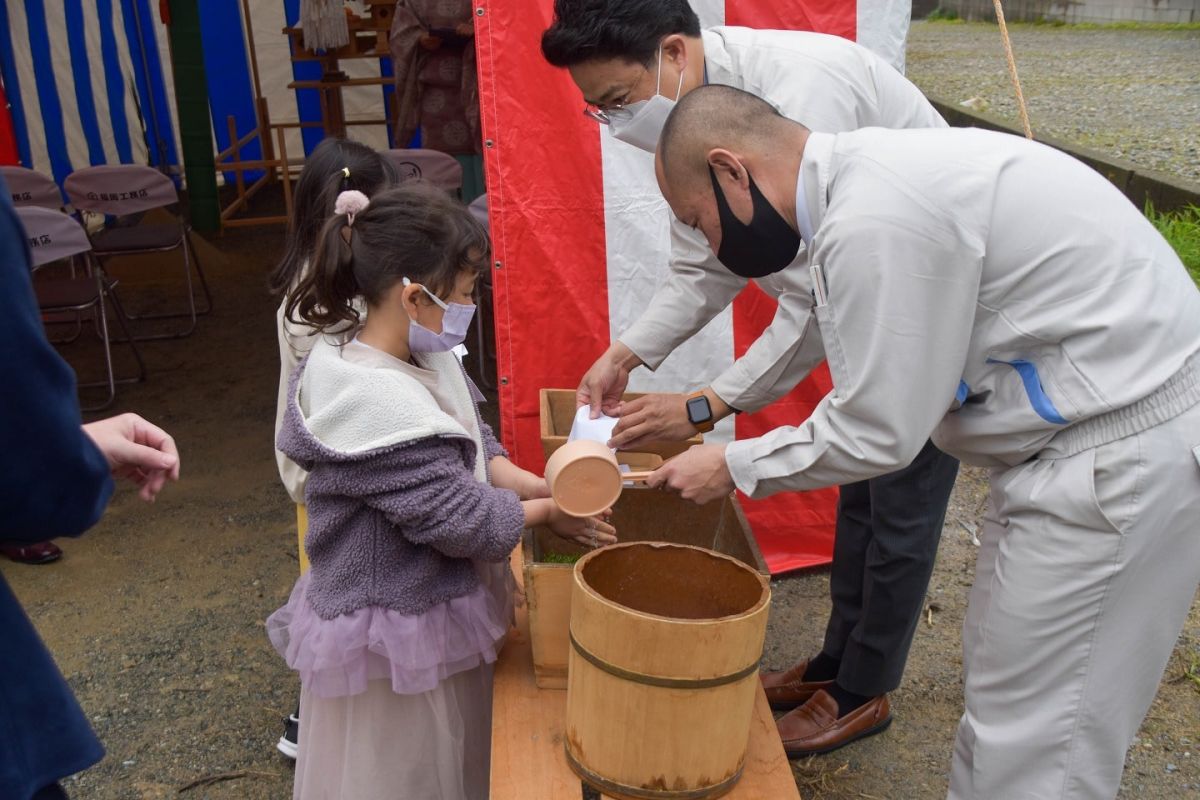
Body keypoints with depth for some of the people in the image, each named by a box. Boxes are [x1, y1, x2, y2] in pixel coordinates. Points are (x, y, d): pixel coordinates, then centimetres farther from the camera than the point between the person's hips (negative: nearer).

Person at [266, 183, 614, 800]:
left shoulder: (420, 360, -2)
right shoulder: (380, 409, -32)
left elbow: (476, 450, 6)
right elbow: (460, 520, -26)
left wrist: (545, 487, -9)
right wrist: (544, 513, -10)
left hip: (425, 603, 9)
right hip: (397, 633, -9)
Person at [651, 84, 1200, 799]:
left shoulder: (873, 221, -25)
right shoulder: (867, 172, 7)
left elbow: (876, 432, -18)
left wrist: (735, 466, -5)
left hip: (1123, 447, -10)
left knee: (1032, 729, 2)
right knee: (1005, 690, 21)